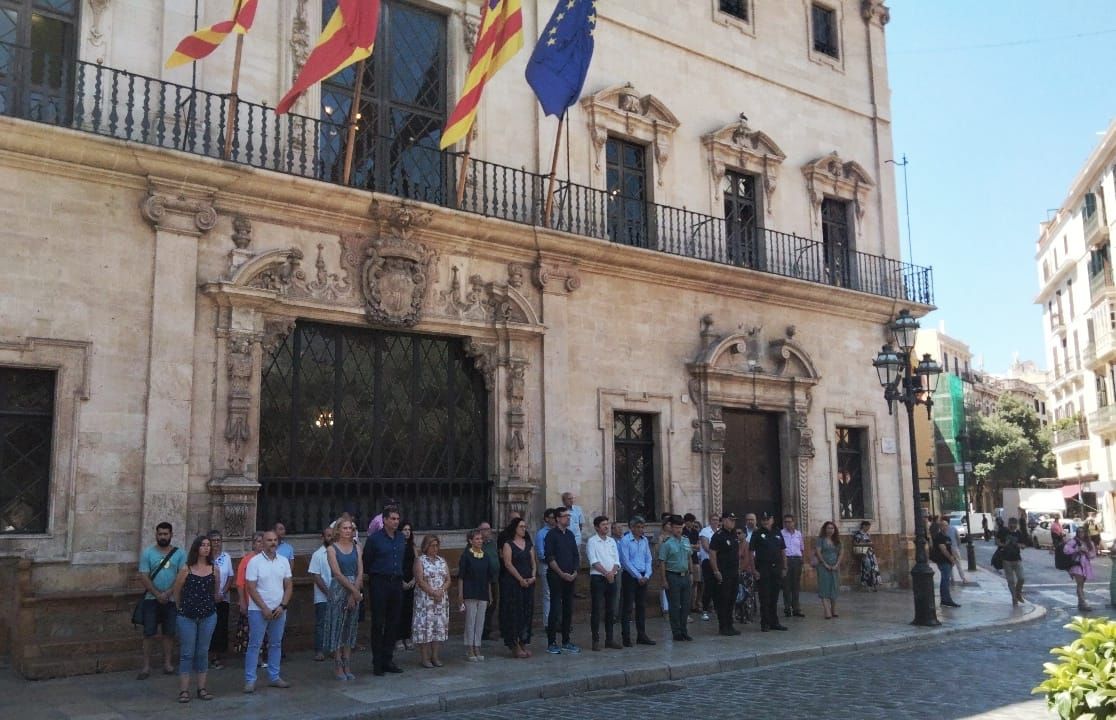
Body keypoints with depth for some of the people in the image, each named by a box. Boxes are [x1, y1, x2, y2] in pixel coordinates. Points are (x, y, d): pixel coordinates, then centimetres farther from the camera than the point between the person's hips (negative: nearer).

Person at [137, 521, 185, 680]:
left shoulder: (179, 554, 1)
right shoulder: (147, 553, 0)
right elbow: (144, 577, -5)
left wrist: (168, 594, -15)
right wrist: (158, 595, -13)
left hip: (172, 600, 1)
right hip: (152, 599, -1)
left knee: (169, 632, 7)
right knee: (149, 633, -1)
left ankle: (167, 663, 17)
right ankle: (146, 667, 4)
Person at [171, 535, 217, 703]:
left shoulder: (214, 569, 1)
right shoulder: (186, 569, -6)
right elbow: (177, 591, 5)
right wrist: (182, 608, 13)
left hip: (208, 616, 2)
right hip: (187, 617, -2)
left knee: (203, 652, 9)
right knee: (187, 653, 2)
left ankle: (202, 688, 15)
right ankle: (184, 690, 6)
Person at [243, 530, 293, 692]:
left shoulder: (283, 561, 6)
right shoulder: (254, 561, -7)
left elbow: (288, 586, 7)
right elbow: (251, 588, -9)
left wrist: (282, 606, -6)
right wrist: (264, 609, -13)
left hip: (279, 610, 4)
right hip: (258, 610, -4)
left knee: (276, 644, 11)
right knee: (254, 645, -1)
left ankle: (274, 677, 19)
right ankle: (250, 680, 4)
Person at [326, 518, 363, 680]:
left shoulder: (357, 547, 8)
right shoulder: (332, 549, -2)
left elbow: (360, 572, 2)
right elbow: (337, 573, -10)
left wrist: (354, 594, -9)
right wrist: (353, 590, -14)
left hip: (355, 589, 4)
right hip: (339, 589, -3)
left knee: (350, 627, 6)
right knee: (337, 625, -1)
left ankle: (347, 667, 11)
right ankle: (338, 667, 4)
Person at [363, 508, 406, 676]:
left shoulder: (401, 538, 9)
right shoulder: (374, 539, -7)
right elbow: (365, 561, 1)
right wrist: (370, 576, 9)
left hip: (396, 583, 5)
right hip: (379, 583, -5)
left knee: (393, 623, 8)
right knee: (378, 624, -2)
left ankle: (388, 660, 16)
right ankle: (377, 663, 5)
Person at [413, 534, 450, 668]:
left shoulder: (442, 561, 13)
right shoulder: (420, 560, -2)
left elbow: (448, 580, 8)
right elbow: (420, 581, -11)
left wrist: (441, 591, -9)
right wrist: (433, 592, -16)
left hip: (441, 600, 5)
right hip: (425, 599, -5)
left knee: (440, 626, 4)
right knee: (425, 626, -6)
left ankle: (435, 656, 11)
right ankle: (424, 658, -1)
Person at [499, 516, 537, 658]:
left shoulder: (528, 544, 13)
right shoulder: (508, 544, -4)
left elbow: (533, 561, 11)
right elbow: (508, 563, -12)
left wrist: (533, 576, -6)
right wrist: (520, 579, -15)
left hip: (528, 583, 6)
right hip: (512, 583, -6)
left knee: (527, 613, 6)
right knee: (514, 613, -4)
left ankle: (523, 643, 14)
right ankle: (514, 645, 1)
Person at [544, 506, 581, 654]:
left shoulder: (570, 534, 13)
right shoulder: (552, 534, -6)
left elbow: (576, 555, 15)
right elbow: (550, 558, -11)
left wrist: (575, 572, 1)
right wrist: (562, 573, -13)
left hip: (570, 577, 6)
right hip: (556, 576, -6)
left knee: (568, 609, 9)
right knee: (555, 609, -6)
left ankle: (566, 642, 17)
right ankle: (551, 643, 0)